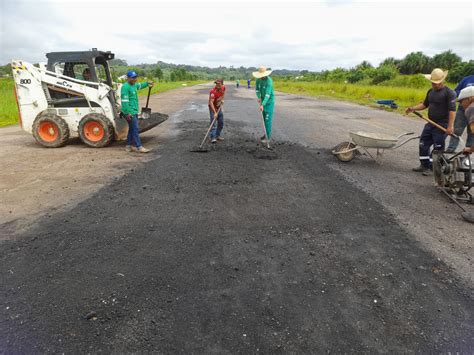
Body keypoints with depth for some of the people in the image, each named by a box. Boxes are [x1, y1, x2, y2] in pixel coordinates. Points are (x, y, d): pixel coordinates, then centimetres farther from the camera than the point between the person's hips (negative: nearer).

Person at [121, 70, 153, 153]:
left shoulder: (134, 85, 13)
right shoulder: (125, 87, -16)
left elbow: (140, 85, 38)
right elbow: (125, 101, -22)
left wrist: (147, 83, 20)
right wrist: (128, 113, -26)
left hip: (134, 112, 10)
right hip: (130, 113, -10)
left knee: (132, 129, 14)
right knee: (135, 129, -8)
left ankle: (128, 146, 23)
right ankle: (139, 147, -4)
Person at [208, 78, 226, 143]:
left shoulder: (223, 87, -9)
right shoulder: (213, 91, -30)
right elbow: (211, 102, -37)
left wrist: (222, 99, 5)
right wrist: (215, 112, -44)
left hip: (219, 107, 7)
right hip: (213, 108, -7)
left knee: (221, 122, 10)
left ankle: (217, 135, 23)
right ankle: (213, 138, -15)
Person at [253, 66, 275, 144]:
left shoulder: (269, 81, -25)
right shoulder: (258, 79, -3)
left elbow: (268, 94, -32)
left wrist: (263, 104, -39)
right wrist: (259, 97, -8)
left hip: (269, 101, -7)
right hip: (263, 100, 7)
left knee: (268, 119, -9)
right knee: (264, 118, 12)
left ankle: (268, 137, -5)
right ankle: (267, 134, 24)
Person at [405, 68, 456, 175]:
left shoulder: (449, 93, -13)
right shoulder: (430, 91, 11)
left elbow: (452, 110, -17)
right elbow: (425, 104, 22)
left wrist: (450, 126, -23)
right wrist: (413, 108, 5)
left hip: (441, 125, -8)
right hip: (430, 123, 8)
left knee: (438, 147, -1)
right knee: (423, 144, 11)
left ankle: (432, 168, 7)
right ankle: (424, 165, 23)